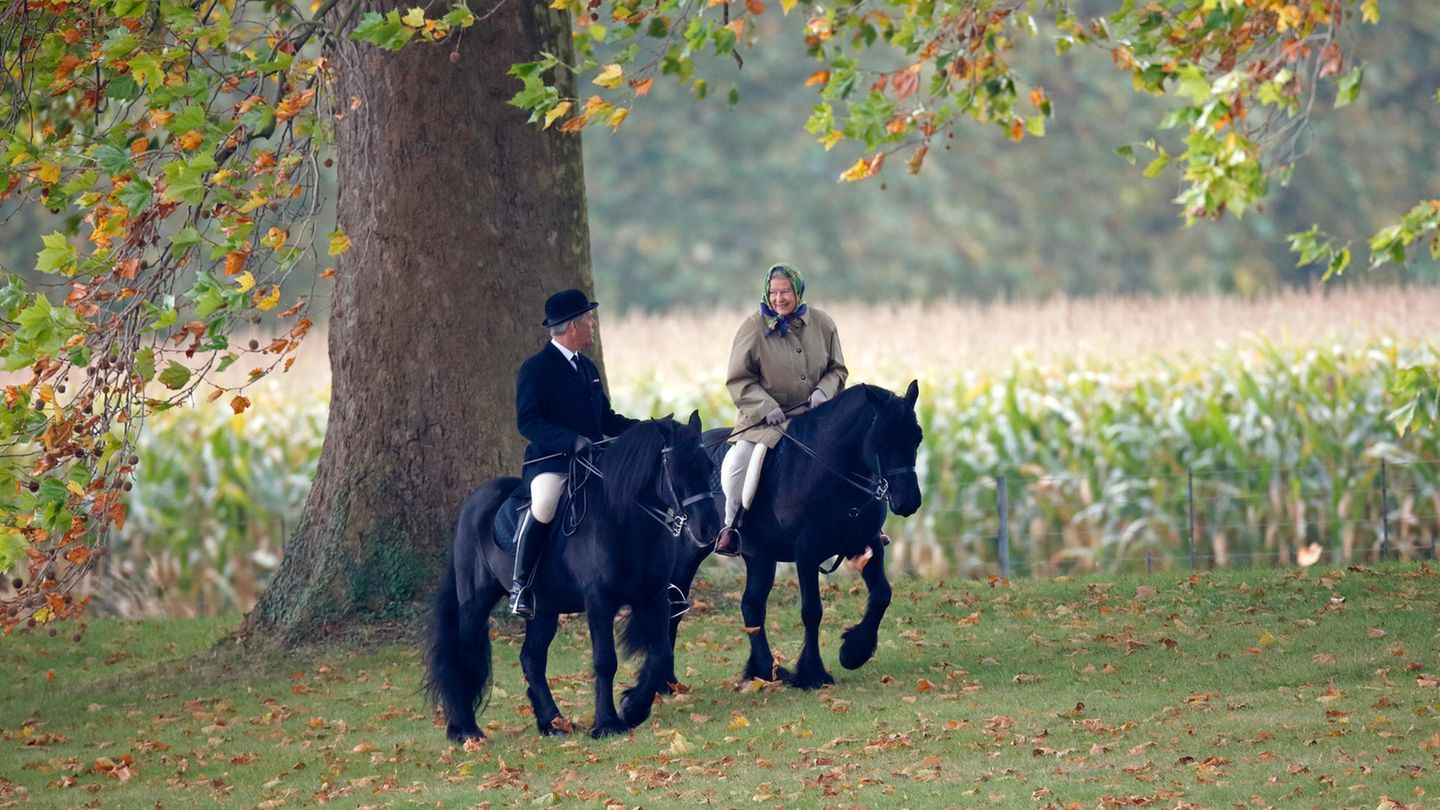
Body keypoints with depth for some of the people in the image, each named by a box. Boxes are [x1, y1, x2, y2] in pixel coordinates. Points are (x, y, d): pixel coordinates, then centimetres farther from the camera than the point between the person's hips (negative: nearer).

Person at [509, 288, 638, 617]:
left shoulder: (587, 368, 20)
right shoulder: (536, 369, -5)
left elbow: (607, 418, 26)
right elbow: (528, 422, -15)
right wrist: (572, 441, -28)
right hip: (549, 464, -8)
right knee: (544, 507, -36)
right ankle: (520, 586, -24)